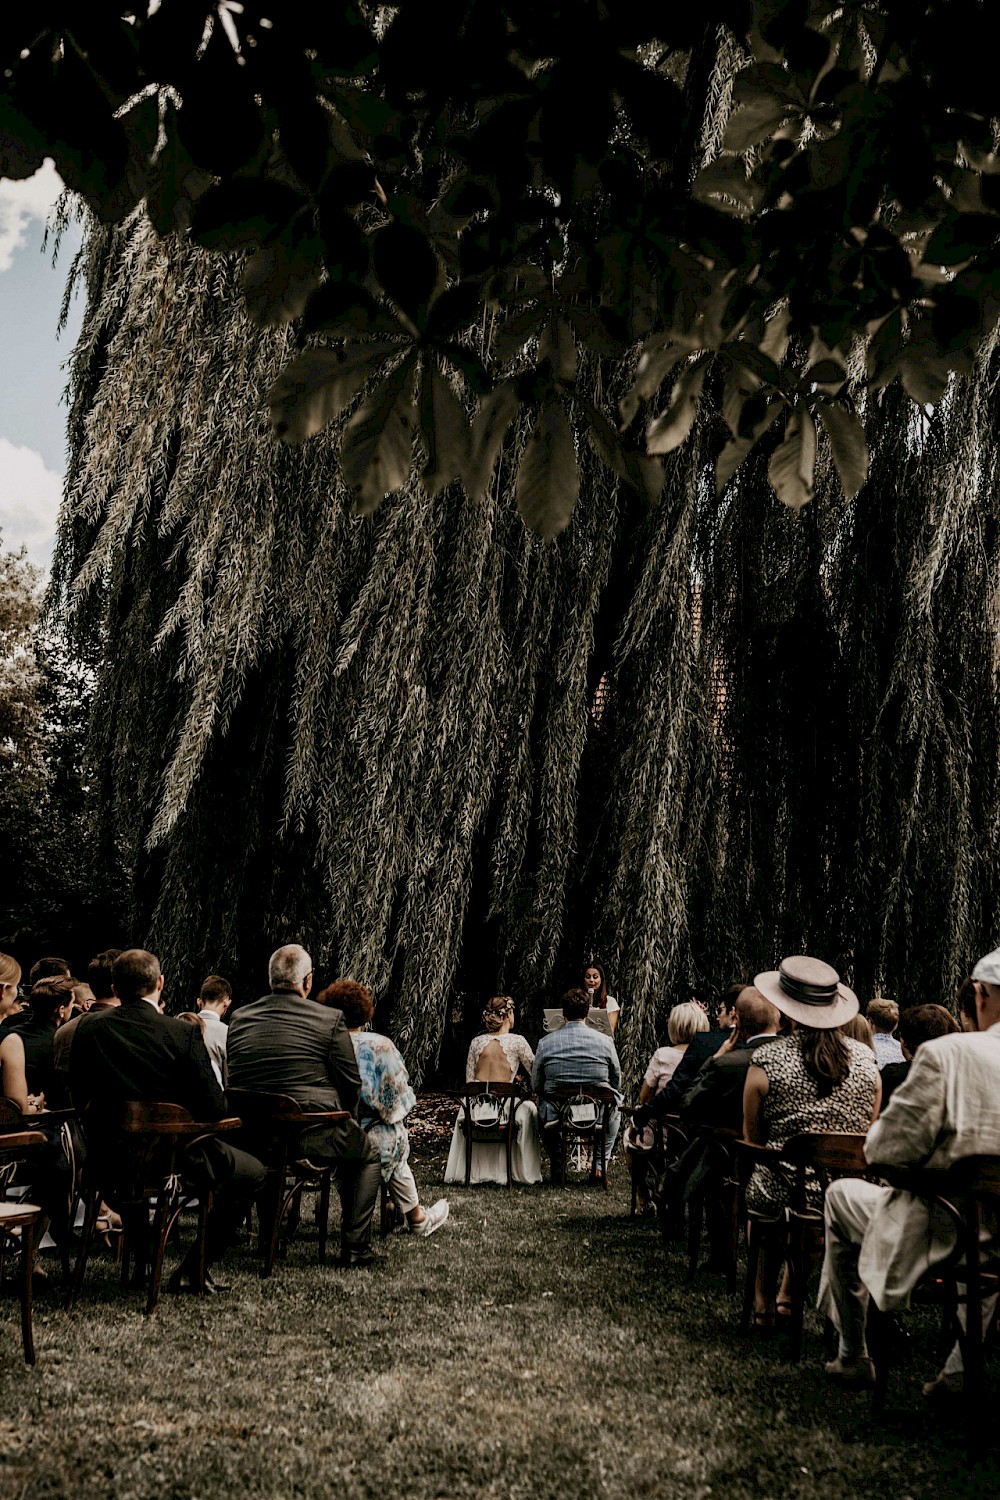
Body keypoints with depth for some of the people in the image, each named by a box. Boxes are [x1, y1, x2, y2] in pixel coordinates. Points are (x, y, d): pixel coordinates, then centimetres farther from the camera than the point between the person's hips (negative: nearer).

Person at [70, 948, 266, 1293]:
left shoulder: (87, 1028, -5)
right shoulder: (184, 1034, -17)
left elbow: (80, 1099, 6)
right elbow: (214, 1109, -15)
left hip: (108, 1160, 5)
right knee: (252, 1172, 18)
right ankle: (193, 1269, 14)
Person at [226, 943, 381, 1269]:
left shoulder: (239, 1018, 5)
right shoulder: (330, 1018, -7)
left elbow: (233, 1080, 14)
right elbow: (351, 1083, -4)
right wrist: (345, 1119, 17)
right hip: (311, 1136, -5)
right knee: (367, 1153, 24)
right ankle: (354, 1249, 18)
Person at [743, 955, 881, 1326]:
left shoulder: (766, 1060, -9)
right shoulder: (866, 1058, 1)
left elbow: (753, 1138, 1)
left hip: (786, 1192, -3)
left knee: (755, 1184, 32)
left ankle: (763, 1304, 40)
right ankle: (787, 1297, 44)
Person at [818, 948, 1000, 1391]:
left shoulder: (945, 1054, -22)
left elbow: (888, 1149, -18)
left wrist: (875, 1137, 5)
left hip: (938, 1240, -4)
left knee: (841, 1194, 25)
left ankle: (853, 1357, 36)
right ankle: (961, 1367, 38)